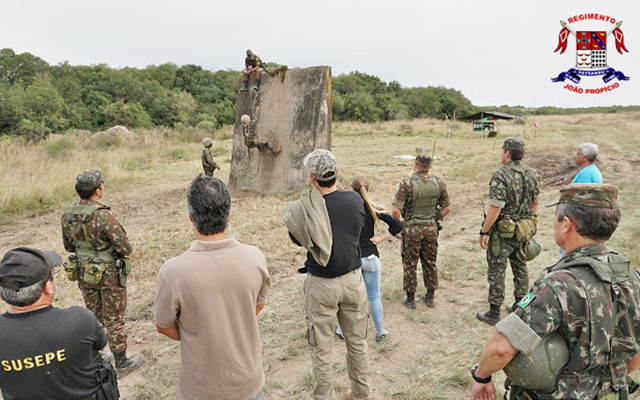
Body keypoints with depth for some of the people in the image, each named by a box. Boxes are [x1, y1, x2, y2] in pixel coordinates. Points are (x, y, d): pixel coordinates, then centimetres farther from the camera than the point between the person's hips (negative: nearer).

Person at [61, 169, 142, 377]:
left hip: (84, 273, 6)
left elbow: (68, 246, 8)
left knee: (93, 315, 22)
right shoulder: (103, 216, -27)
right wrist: (116, 244, -2)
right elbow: (126, 248, -24)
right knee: (114, 319, 8)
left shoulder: (68, 214, -5)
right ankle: (121, 363, 21)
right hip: (109, 275, -6)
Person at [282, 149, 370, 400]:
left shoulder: (304, 209, -19)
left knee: (321, 348, 12)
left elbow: (297, 239, -2)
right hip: (353, 280, 4)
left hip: (321, 286, -3)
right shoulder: (355, 200, -10)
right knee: (357, 342, 21)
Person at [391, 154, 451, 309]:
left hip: (412, 229, -4)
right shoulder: (439, 182, -3)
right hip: (431, 228, 4)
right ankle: (430, 297, 28)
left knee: (410, 264, 10)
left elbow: (396, 210, -20)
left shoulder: (407, 183, -17)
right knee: (430, 263, 17)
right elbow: (446, 208, 4)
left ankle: (410, 298, 20)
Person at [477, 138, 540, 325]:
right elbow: (534, 203, 10)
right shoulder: (532, 174, 2)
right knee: (520, 266, 20)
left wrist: (484, 231, -16)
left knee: (497, 270, 3)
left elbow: (495, 208, -23)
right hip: (524, 230, 7)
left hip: (503, 231, -7)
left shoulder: (501, 175, -20)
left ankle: (494, 313, 9)